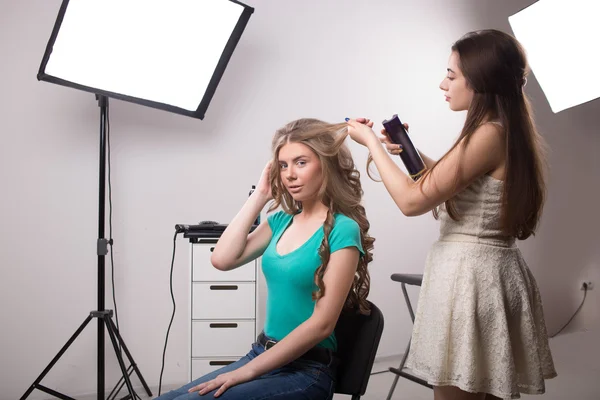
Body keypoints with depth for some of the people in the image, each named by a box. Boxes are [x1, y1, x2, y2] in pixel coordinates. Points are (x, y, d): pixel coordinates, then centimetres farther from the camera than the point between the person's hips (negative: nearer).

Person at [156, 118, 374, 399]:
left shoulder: (343, 229, -13)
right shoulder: (282, 220, 8)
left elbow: (322, 323, -17)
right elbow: (222, 259, -1)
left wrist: (248, 370, -17)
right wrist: (259, 196, 0)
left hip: (306, 370, -6)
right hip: (263, 355, 6)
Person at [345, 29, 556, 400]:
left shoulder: (489, 133, -19)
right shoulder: (508, 130, 12)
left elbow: (413, 201, -18)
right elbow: (448, 185, 24)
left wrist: (371, 142, -7)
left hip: (470, 273, -10)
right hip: (492, 269, 10)